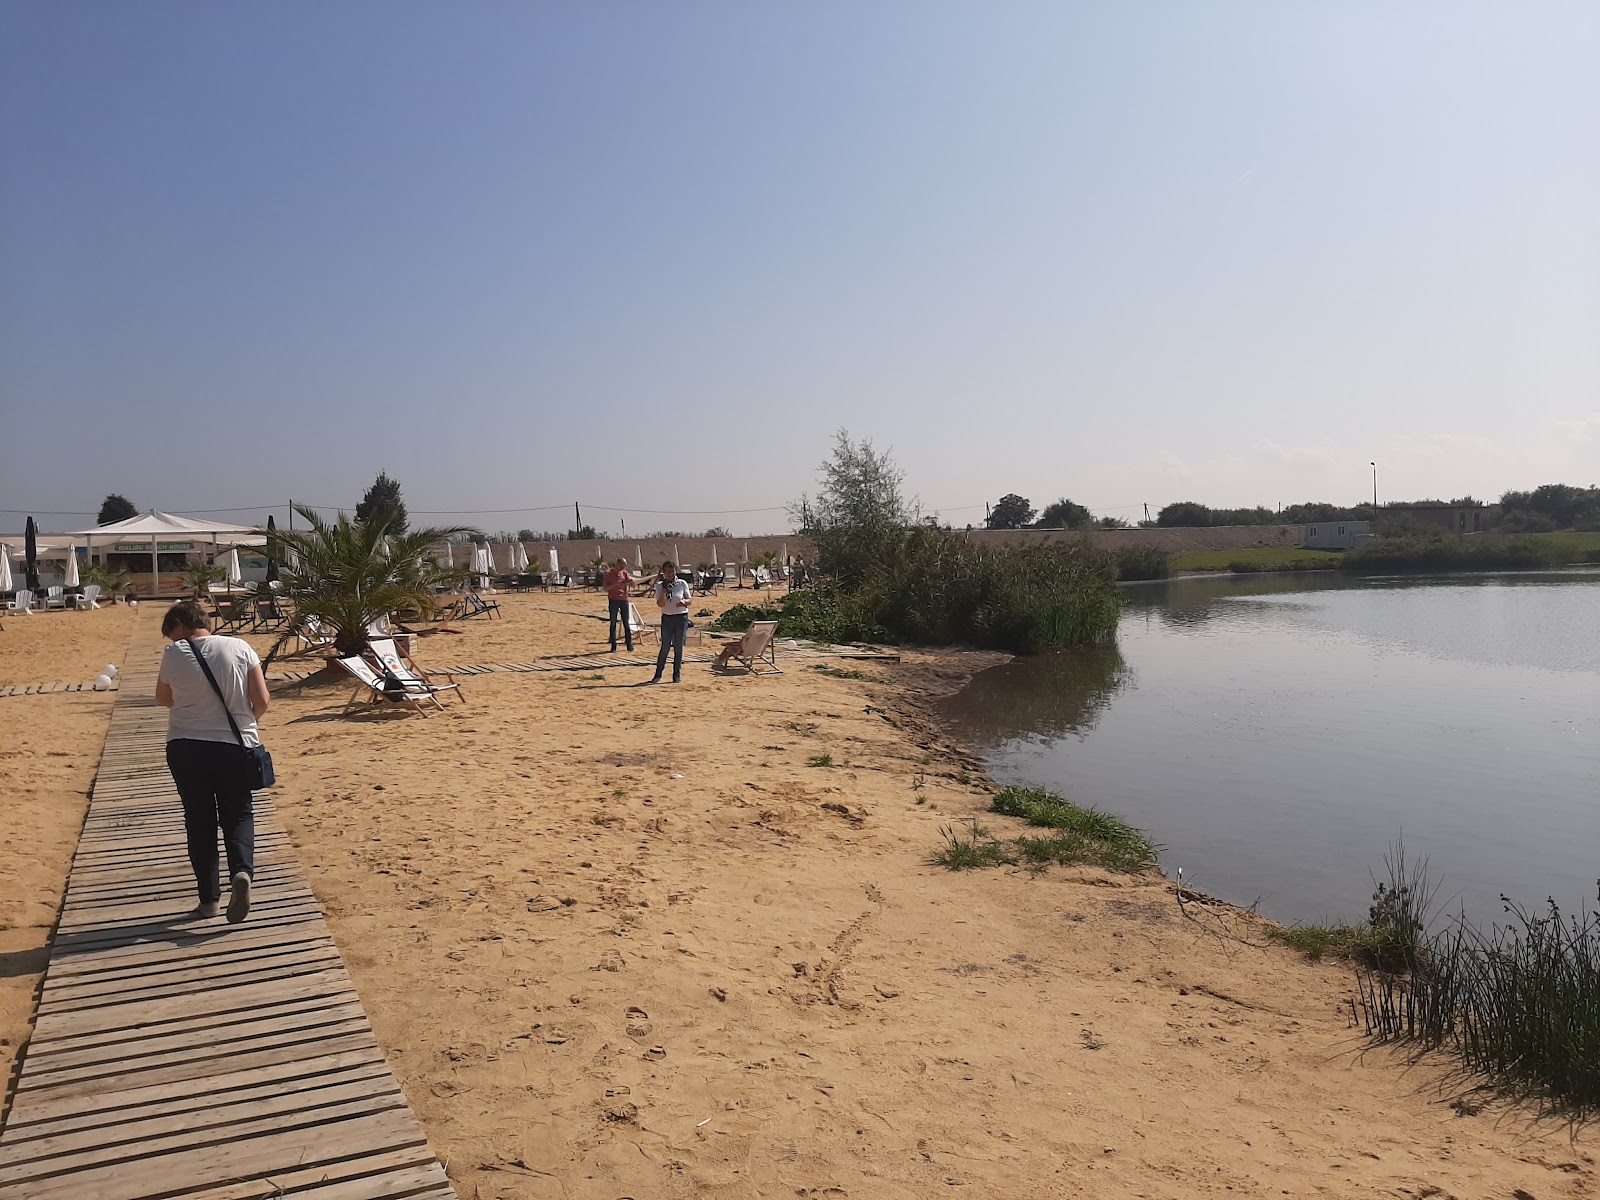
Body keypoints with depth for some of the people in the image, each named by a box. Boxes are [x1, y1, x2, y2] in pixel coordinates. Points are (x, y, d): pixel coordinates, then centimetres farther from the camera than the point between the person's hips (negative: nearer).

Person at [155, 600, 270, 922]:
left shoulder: (174, 654, -4)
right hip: (235, 747, 0)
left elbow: (163, 699, 13)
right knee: (238, 815, 13)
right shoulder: (239, 647, -4)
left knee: (199, 820, 12)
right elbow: (261, 700, -4)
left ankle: (208, 898, 14)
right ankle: (241, 871, -14)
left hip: (185, 748, 0)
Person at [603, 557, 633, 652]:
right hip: (613, 601, -2)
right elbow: (605, 588, -6)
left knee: (626, 623, 4)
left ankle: (629, 645, 8)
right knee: (613, 624, 2)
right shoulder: (608, 573, -2)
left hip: (624, 600, 2)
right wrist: (615, 584, -19)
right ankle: (613, 646, 5)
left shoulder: (624, 573, 7)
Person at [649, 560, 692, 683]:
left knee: (678, 647, 2)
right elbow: (660, 604, -7)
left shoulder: (682, 584, 1)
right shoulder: (660, 585, 0)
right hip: (667, 618, 0)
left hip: (682, 618, 0)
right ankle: (658, 674, 7)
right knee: (665, 647, -3)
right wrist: (664, 593, -24)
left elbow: (689, 601, 5)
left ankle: (677, 675, 11)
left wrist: (684, 602, -17)